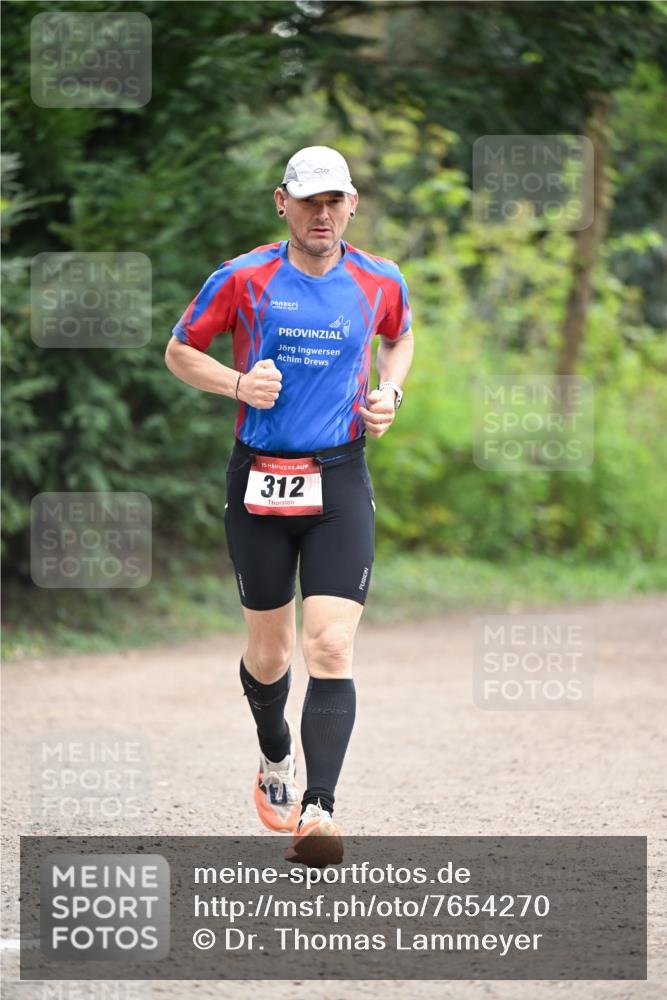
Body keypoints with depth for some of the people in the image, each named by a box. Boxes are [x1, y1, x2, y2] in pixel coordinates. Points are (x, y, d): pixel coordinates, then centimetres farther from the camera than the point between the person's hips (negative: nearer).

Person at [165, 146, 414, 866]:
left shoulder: (379, 282, 3)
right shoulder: (242, 279, -3)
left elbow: (399, 337, 25)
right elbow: (180, 352, 7)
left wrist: (390, 390, 5)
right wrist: (237, 383, -11)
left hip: (340, 481, 0)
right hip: (259, 481, 0)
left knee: (331, 647, -15)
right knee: (268, 651, 10)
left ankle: (318, 812, -20)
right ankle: (275, 757, 42)